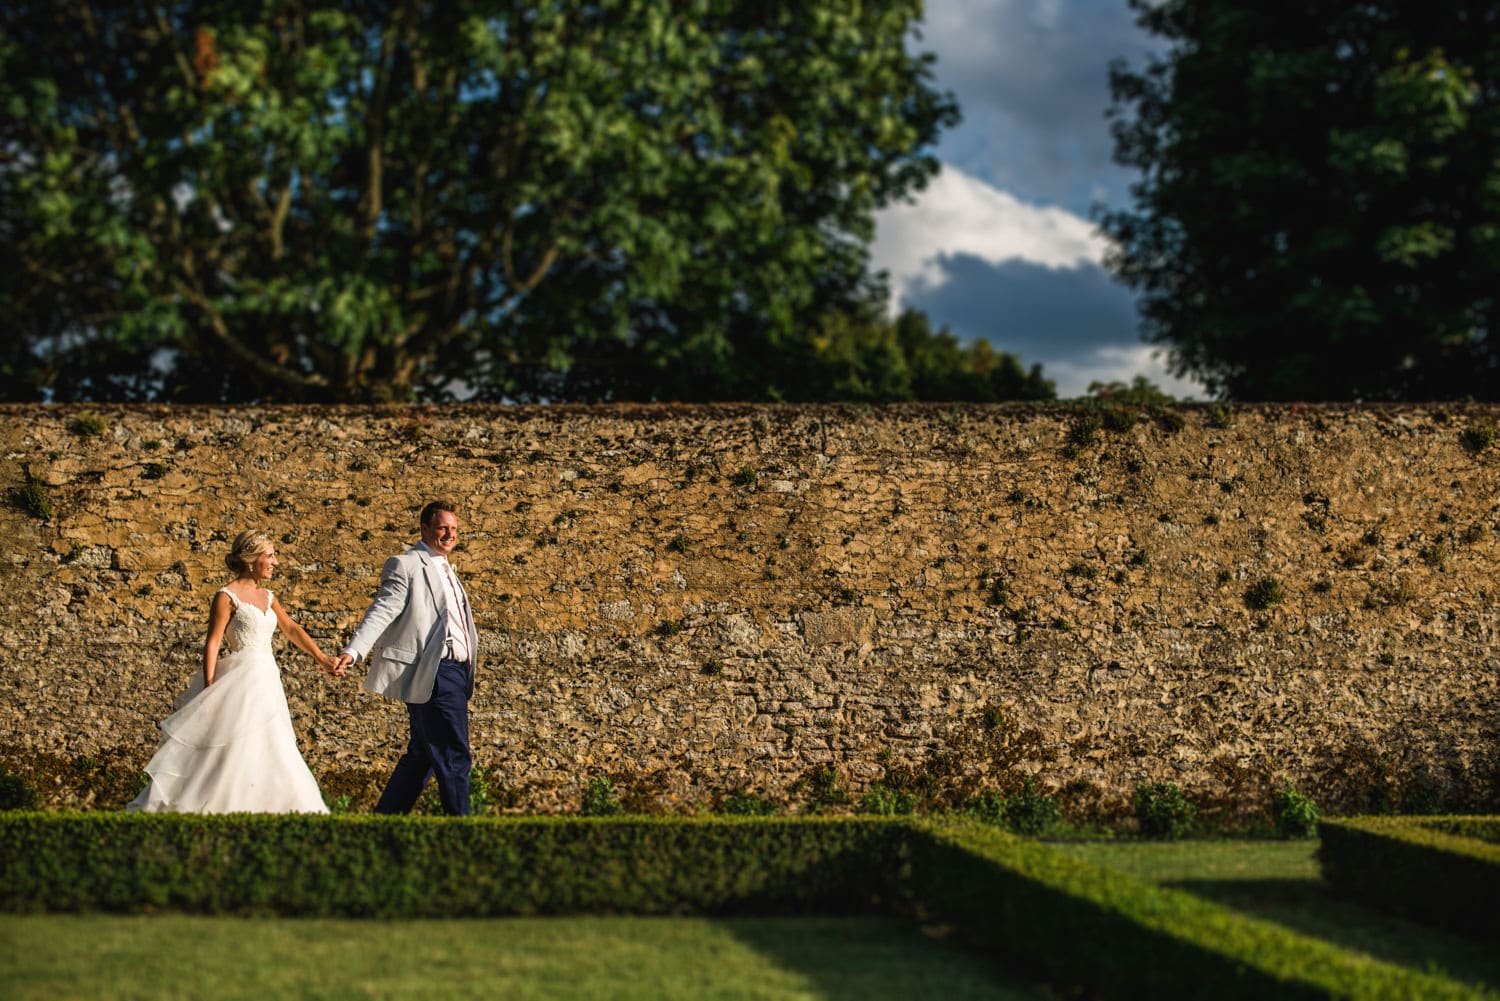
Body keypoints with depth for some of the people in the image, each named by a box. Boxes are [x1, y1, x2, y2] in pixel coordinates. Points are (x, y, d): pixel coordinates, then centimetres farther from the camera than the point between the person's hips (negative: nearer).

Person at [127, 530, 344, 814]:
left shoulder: (266, 597, 13)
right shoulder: (227, 596, -9)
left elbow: (292, 629, 12)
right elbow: (212, 643, -11)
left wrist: (322, 658, 2)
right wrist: (209, 690, -15)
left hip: (266, 683, 8)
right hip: (240, 681, -8)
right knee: (228, 752, -8)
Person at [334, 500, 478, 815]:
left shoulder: (444, 568, 21)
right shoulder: (406, 565, -8)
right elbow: (382, 611, -18)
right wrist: (353, 651, -30)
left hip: (454, 672, 10)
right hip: (434, 674, -10)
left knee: (423, 754, 14)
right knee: (454, 757, -8)